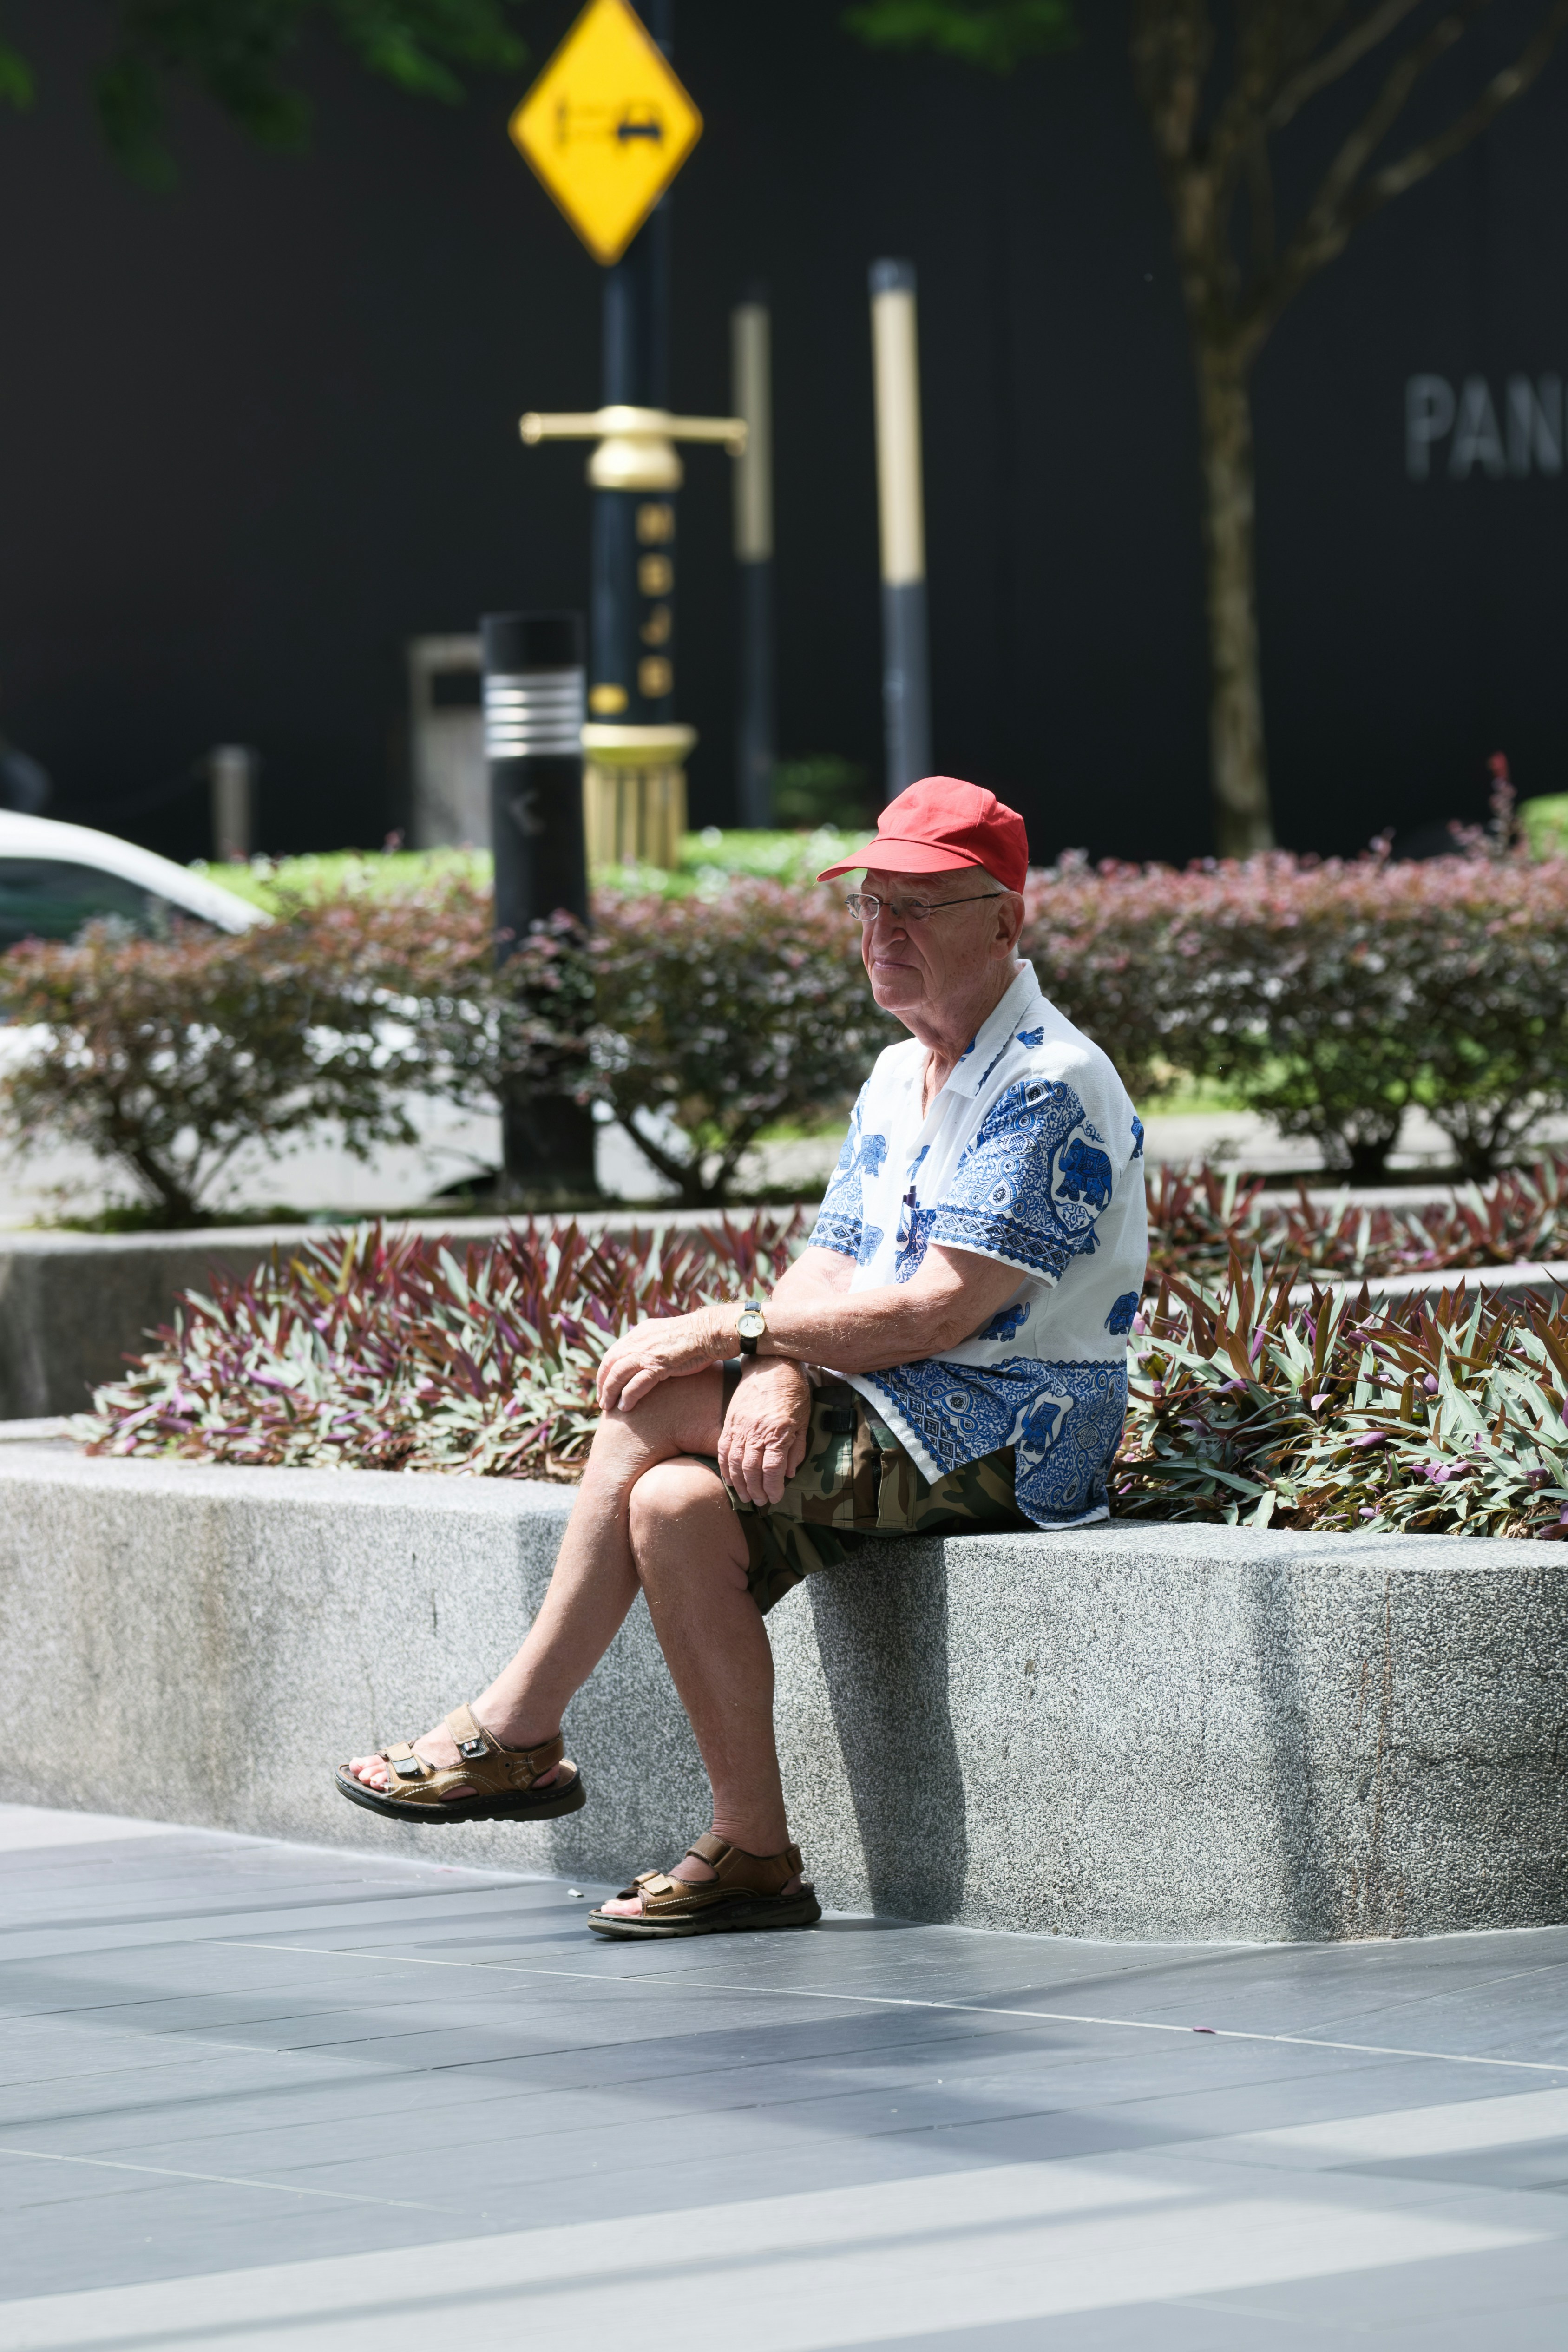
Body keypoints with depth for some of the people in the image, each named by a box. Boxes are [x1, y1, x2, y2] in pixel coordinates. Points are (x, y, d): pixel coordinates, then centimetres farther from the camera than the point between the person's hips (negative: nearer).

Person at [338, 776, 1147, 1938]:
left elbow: (937, 1313, -21)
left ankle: (515, 1731, -6)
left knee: (657, 1406, -18)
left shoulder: (1047, 1088, -14)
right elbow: (827, 1274, 9)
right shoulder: (900, 1078, 17)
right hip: (906, 1420, 9)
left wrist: (732, 1331, -16)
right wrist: (778, 1373, -15)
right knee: (675, 1504, -14)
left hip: (1007, 1438, -9)